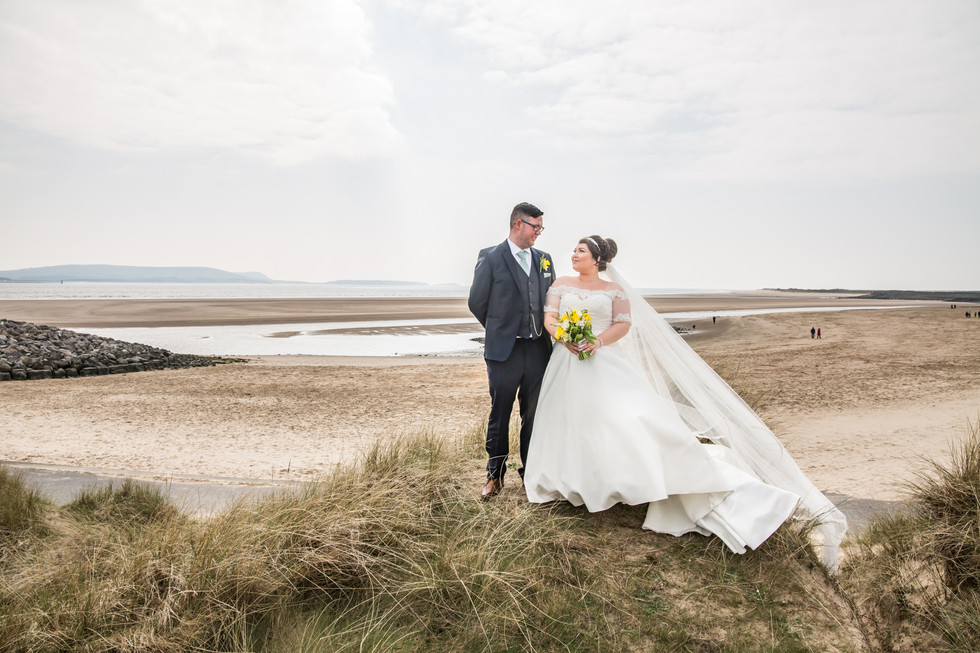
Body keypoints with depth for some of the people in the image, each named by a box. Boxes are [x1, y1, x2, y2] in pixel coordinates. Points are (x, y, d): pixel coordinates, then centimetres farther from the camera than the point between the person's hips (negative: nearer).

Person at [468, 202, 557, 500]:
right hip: (504, 352, -4)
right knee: (499, 416, 8)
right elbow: (476, 302, 1)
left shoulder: (544, 259, 9)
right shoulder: (490, 257, -5)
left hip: (538, 350, 4)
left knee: (534, 415, 12)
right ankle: (495, 475, 24)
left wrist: (544, 331, 11)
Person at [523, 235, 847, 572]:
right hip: (567, 369, 4)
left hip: (605, 366, -3)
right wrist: (564, 337, -17)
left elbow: (623, 324, -1)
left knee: (642, 420, -16)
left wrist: (597, 341, -19)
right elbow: (549, 319, 4)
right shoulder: (561, 284, 15)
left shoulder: (614, 289, 10)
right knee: (567, 429, 3)